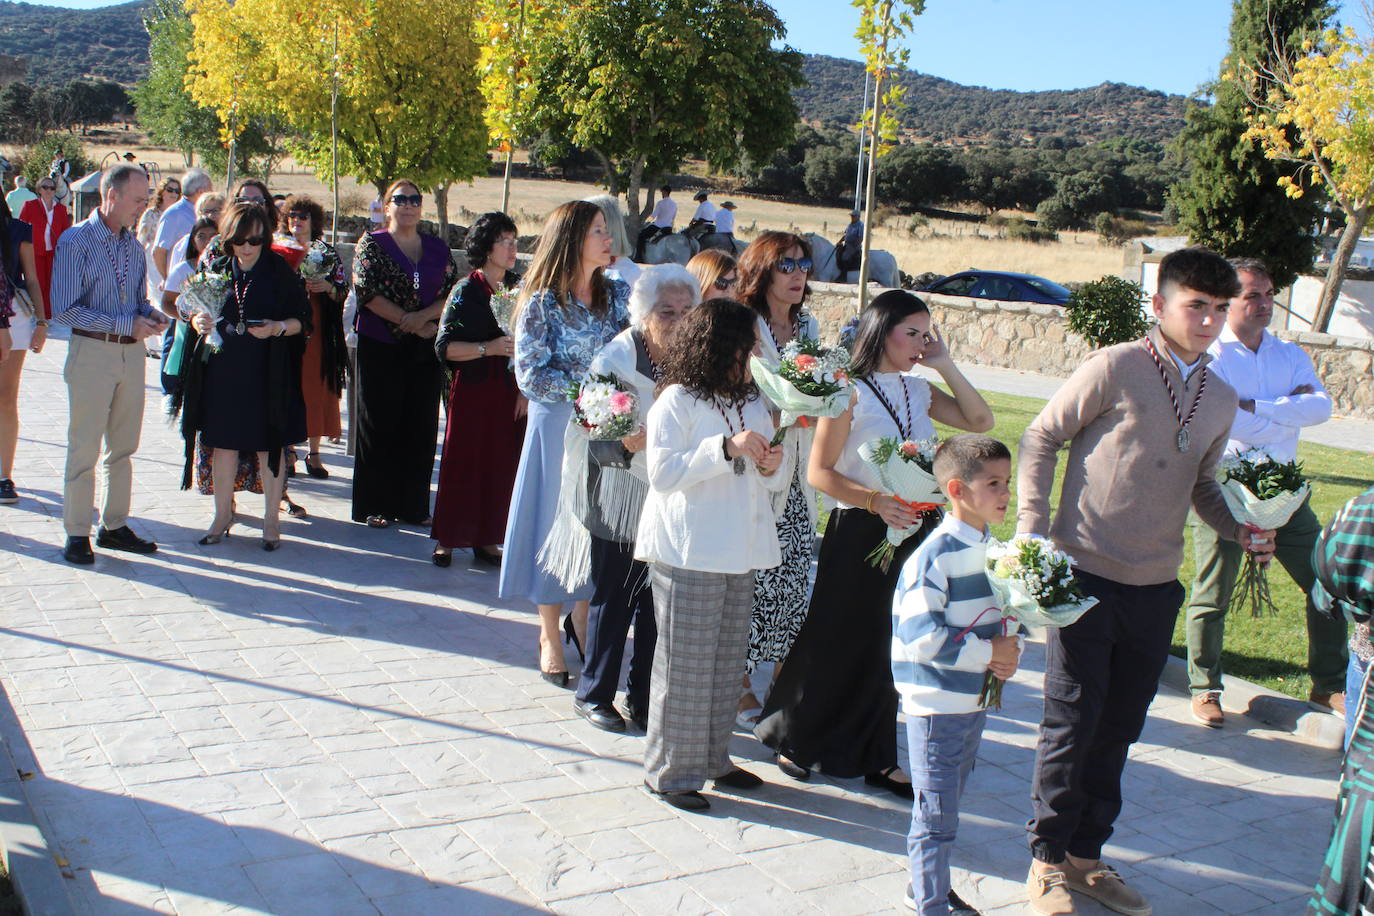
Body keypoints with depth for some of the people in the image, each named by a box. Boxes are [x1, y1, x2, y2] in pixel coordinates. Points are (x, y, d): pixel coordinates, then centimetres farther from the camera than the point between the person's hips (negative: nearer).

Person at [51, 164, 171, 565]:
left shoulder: (133, 244, 11)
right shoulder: (76, 242, -9)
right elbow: (64, 310, -14)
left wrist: (151, 316, -3)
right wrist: (126, 325, -18)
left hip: (131, 352, 6)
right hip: (92, 351, -6)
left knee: (123, 447, 11)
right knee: (84, 449, 0)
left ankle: (114, 525, 21)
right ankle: (77, 534, 9)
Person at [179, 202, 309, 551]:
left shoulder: (280, 271, -2)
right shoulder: (216, 269, 6)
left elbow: (302, 320, -2)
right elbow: (197, 312, 14)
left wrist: (278, 328, -20)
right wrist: (200, 322, -9)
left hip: (266, 370, -3)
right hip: (222, 368, 3)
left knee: (269, 444, 2)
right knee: (223, 443, 8)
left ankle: (272, 519, 13)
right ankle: (223, 514, 22)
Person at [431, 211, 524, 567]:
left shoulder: (519, 288, 8)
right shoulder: (466, 290, -5)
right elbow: (445, 347, -10)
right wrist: (488, 348, -20)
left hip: (510, 390, 4)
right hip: (472, 389, -4)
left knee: (502, 464, 4)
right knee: (461, 462, 0)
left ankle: (487, 538, 15)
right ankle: (447, 539, 12)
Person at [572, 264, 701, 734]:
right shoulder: (614, 358, -9)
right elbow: (596, 440, -12)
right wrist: (627, 443, -31)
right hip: (622, 505, -3)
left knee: (659, 605, 11)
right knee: (613, 602, 8)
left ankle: (643, 700, 26)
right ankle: (594, 695, 26)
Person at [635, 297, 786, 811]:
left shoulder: (753, 402, 13)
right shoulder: (678, 402, -9)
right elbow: (662, 473, -16)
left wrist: (770, 467, -4)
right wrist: (727, 448, -23)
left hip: (740, 552, 7)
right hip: (688, 554, -7)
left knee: (727, 661, 13)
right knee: (685, 665, -1)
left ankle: (713, 758, 28)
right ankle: (670, 772, 11)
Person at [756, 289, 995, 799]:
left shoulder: (920, 392, 9)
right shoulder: (850, 393, -10)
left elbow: (980, 422, 8)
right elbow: (820, 473, -12)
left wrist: (945, 366, 2)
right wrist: (877, 502, -23)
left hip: (913, 530, 6)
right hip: (859, 533, -6)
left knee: (891, 645, 11)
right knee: (838, 643, 4)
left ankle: (875, 758, 23)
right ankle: (796, 741, 24)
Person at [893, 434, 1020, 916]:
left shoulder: (993, 550, 5)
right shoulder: (935, 556, -20)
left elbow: (1006, 612, 17)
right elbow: (921, 634, -26)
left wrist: (1010, 649, -5)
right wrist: (986, 654, -20)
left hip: (975, 701, 8)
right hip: (936, 705, -8)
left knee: (948, 802, 21)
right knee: (937, 814, 0)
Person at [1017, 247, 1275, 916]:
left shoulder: (1221, 400, 10)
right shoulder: (1115, 370, -9)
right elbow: (1040, 439, -4)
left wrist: (1242, 529, 2)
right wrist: (1032, 530, -12)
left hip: (1155, 587, 6)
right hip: (1086, 577, -5)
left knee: (1118, 729, 13)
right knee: (1072, 723, 1)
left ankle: (1086, 855, 28)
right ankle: (1048, 860, 18)